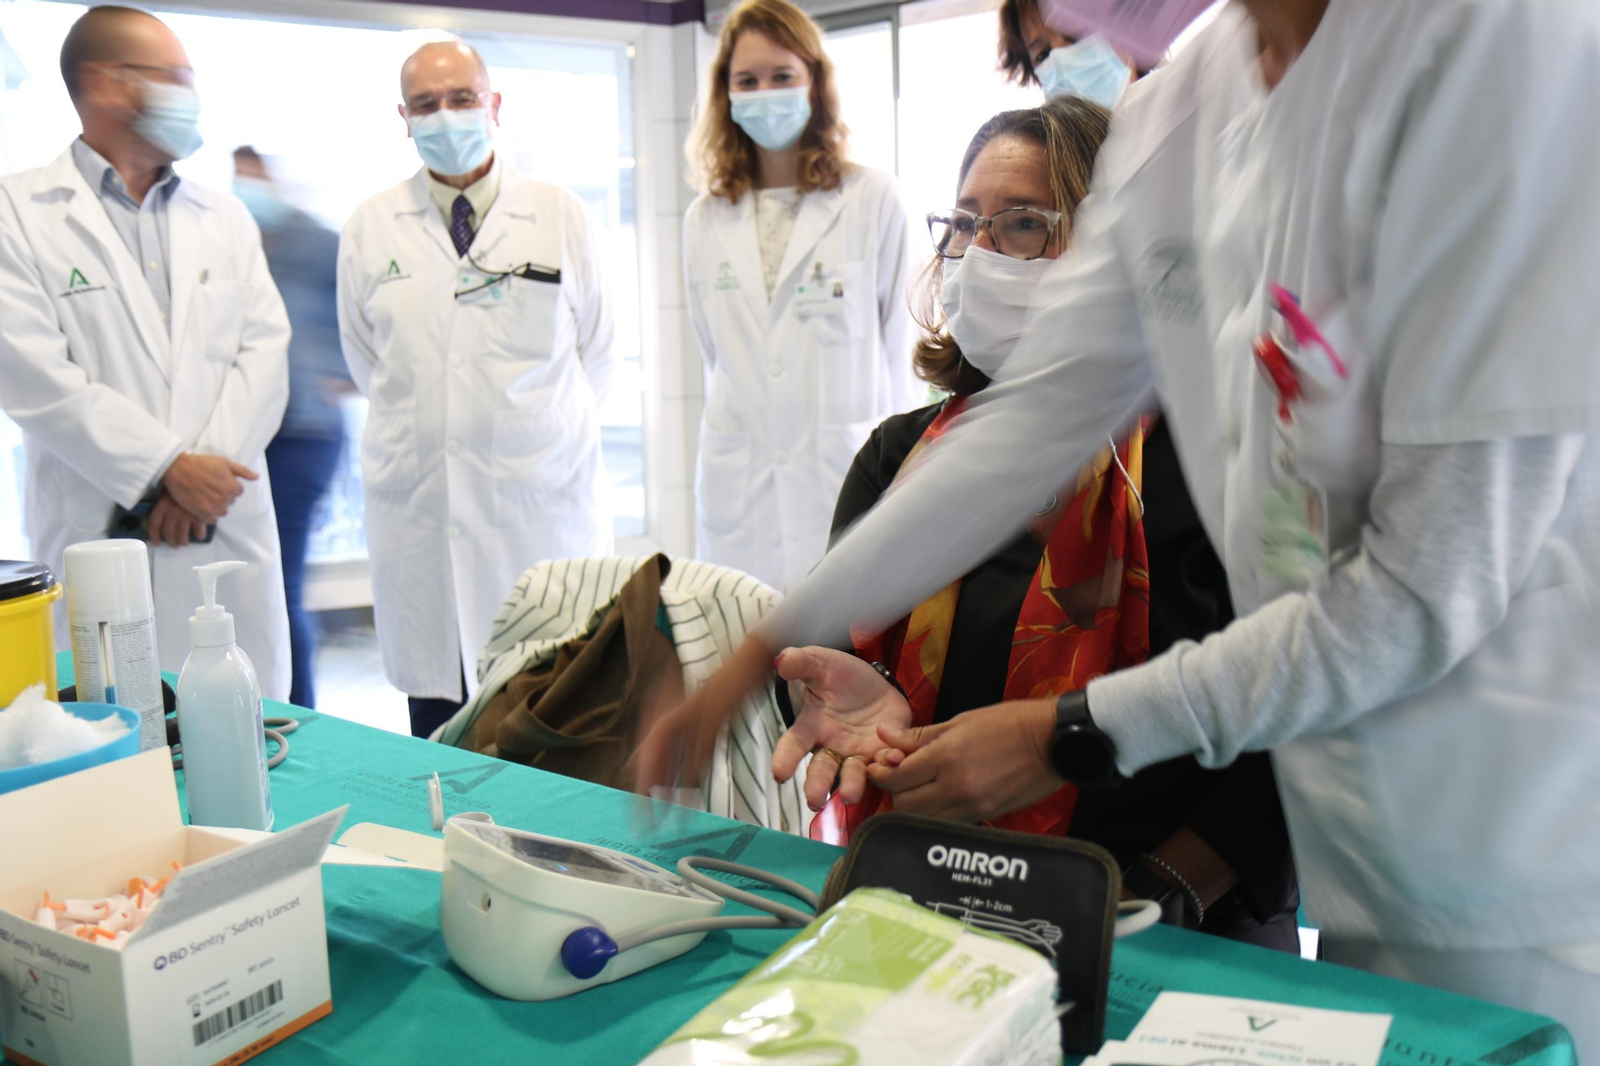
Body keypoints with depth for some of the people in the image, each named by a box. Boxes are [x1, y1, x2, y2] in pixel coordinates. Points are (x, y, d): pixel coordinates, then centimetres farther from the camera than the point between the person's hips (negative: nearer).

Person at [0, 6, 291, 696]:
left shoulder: (225, 218, 16)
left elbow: (264, 350, 6)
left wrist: (207, 473, -7)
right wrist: (167, 470, -12)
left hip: (231, 529, 4)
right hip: (97, 532, -4)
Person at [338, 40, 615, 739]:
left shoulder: (560, 217, 5)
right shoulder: (369, 229, 8)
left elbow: (597, 355, 13)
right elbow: (365, 362, 18)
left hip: (544, 506, -1)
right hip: (419, 515, 1)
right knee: (438, 726, 6)